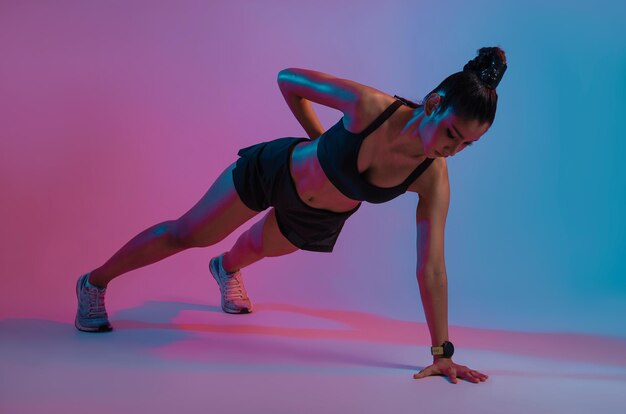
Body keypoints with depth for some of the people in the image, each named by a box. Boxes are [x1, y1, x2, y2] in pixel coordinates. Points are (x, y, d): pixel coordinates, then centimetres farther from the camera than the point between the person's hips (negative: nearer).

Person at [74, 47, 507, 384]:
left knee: (261, 246, 34)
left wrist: (442, 352, -23)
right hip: (275, 170, -3)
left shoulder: (433, 179, -29)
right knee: (185, 235, 10)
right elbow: (289, 78, -22)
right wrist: (320, 139, -11)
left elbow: (431, 267, -25)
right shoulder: (369, 104, -37)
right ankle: (95, 282, 34)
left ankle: (226, 269, 74)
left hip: (316, 219, 4)